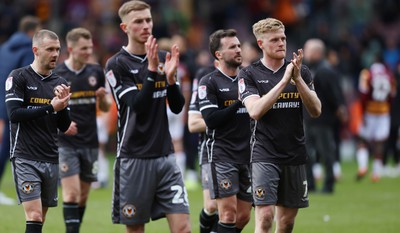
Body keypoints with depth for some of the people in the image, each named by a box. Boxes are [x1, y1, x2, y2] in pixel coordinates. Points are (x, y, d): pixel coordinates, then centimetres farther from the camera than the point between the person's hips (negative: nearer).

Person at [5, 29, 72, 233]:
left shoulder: (59, 83, 12)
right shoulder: (18, 77, -3)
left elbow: (64, 127, 12)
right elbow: (14, 114, -14)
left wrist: (62, 105, -7)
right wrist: (50, 108, -16)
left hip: (51, 159, 6)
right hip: (25, 158, -6)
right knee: (34, 217, -15)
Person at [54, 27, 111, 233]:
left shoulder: (96, 72, 6)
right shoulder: (55, 75, -6)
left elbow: (105, 108, 13)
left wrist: (103, 97, -9)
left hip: (90, 144, 4)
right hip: (66, 144, -4)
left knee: (83, 196, 9)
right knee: (71, 193, -13)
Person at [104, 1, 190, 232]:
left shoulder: (163, 58, 10)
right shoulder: (116, 64, -6)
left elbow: (177, 107, 8)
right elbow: (138, 105, -16)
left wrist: (170, 77, -9)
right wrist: (151, 70, -25)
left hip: (165, 155, 4)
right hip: (134, 159, -4)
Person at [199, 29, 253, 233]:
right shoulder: (209, 82, -2)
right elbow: (211, 120, -13)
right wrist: (239, 103, -15)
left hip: (248, 154, 6)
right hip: (222, 155, -6)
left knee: (243, 216, 5)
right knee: (228, 212, -12)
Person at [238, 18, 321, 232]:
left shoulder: (301, 71, 7)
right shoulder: (249, 74, -2)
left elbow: (315, 111, -1)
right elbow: (255, 111, -16)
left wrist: (298, 79, -14)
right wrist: (284, 81, -19)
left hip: (295, 156, 4)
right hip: (265, 156, -4)